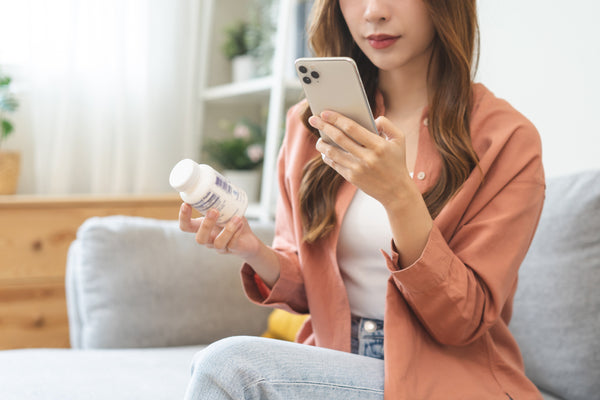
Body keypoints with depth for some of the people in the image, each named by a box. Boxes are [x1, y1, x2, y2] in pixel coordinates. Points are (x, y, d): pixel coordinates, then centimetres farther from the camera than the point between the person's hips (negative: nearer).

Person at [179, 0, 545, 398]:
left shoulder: (506, 138, -8)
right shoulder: (309, 124, 5)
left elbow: (465, 320, -12)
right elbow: (305, 289, 10)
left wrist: (399, 196, -25)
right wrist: (256, 253, -12)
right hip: (337, 362, 4)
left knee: (226, 366, -24)